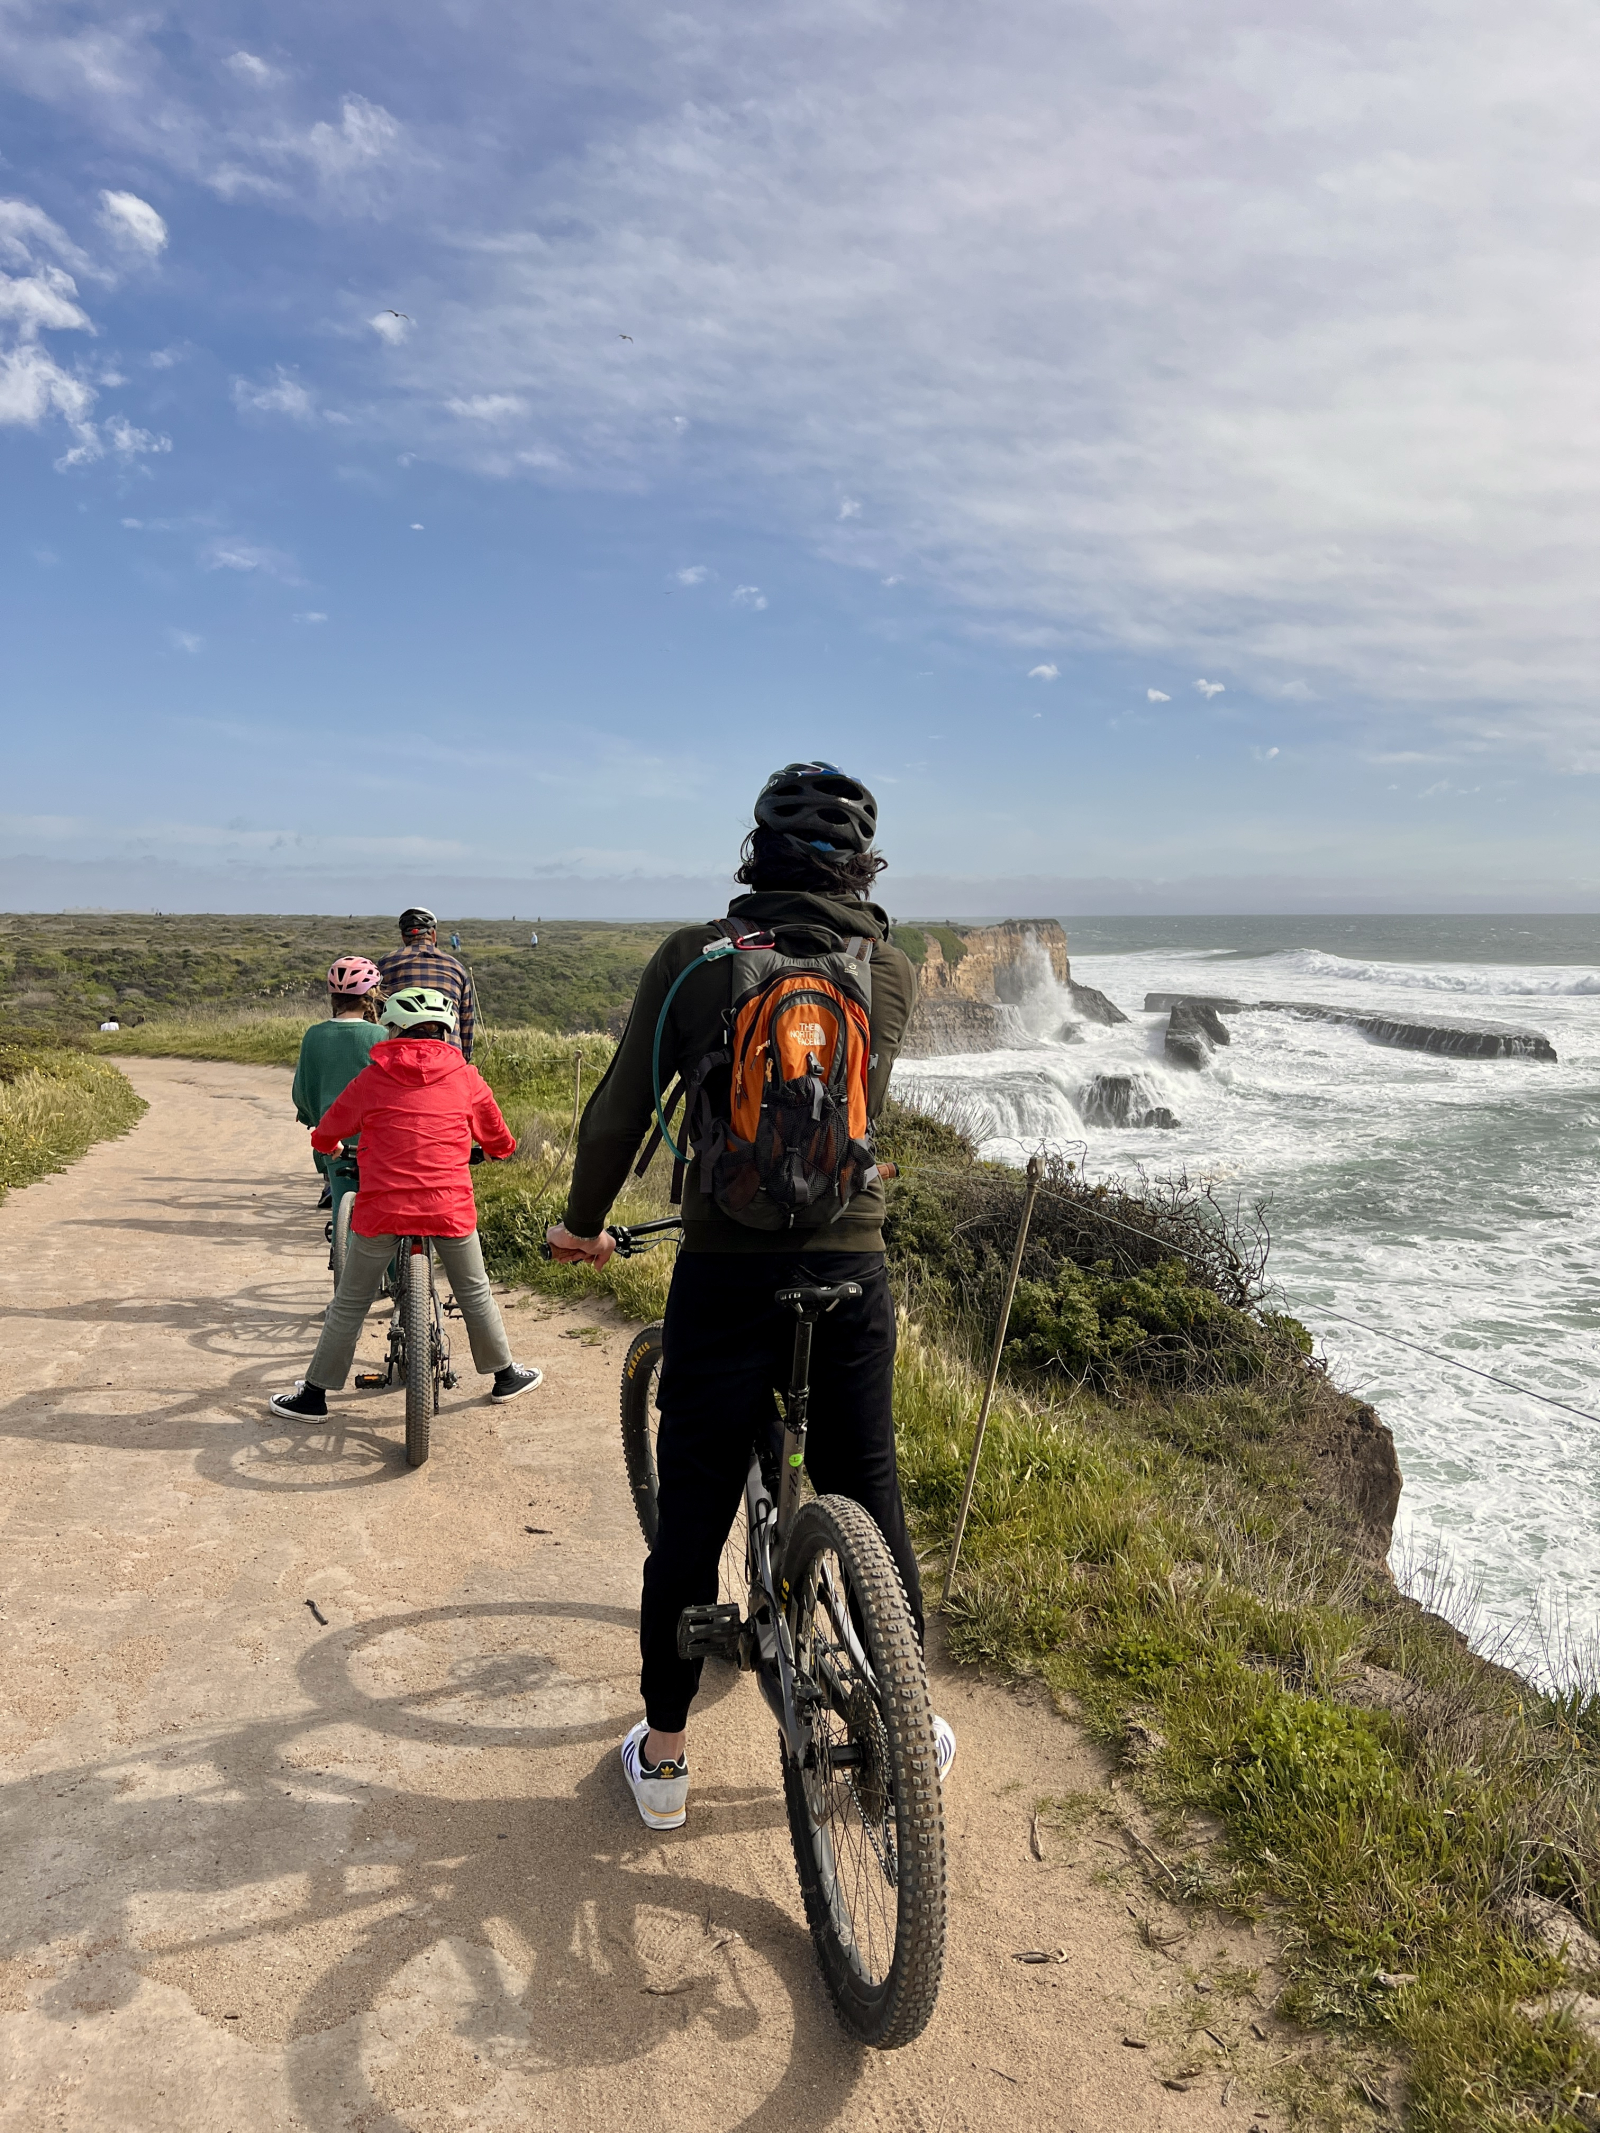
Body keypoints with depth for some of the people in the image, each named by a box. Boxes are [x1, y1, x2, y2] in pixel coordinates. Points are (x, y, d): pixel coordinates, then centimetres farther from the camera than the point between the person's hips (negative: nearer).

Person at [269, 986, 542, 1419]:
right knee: (474, 1293, 19)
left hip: (382, 1206, -1)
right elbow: (499, 1141, 18)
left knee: (350, 1304, 12)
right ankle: (504, 1375, 32)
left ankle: (313, 1395, 21)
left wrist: (328, 1146, 40)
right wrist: (499, 1149, 41)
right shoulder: (466, 1078, 5)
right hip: (451, 1206, 1)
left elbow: (326, 1133, 16)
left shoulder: (372, 1078, 4)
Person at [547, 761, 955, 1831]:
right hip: (849, 1270, 2)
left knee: (691, 1520, 12)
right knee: (869, 1500, 18)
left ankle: (663, 1757, 27)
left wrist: (585, 1222, 13)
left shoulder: (693, 957, -4)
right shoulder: (895, 972, 2)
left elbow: (621, 1111, -3)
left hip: (725, 1272, -1)